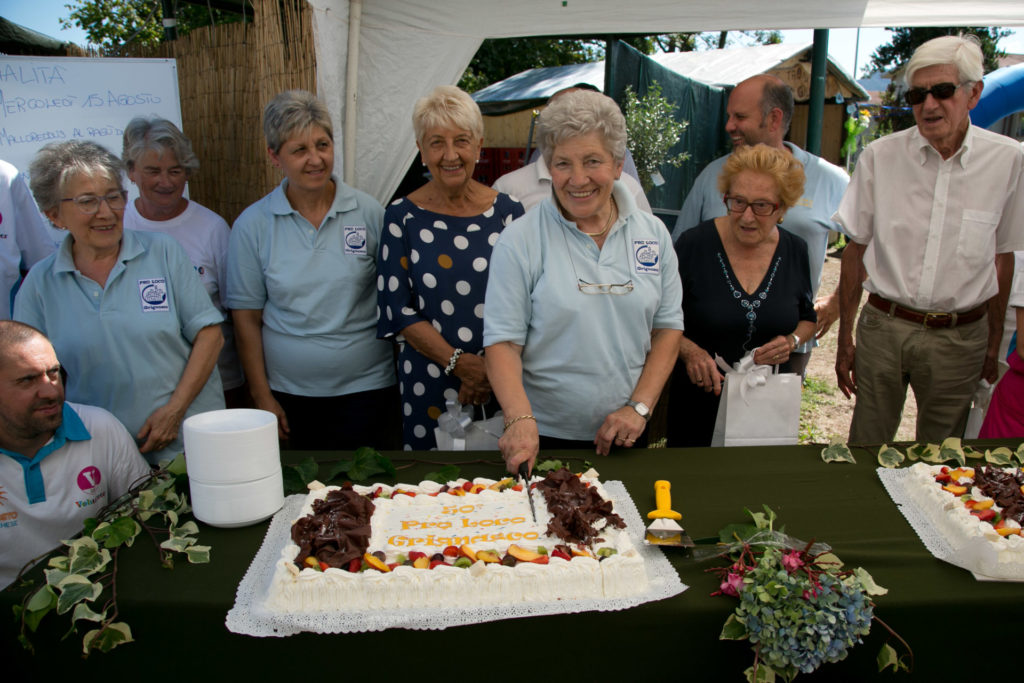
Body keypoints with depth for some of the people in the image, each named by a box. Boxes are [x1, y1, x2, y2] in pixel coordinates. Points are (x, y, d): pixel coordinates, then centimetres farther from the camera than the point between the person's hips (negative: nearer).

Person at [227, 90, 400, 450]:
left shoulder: (369, 212, 0)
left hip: (367, 387, 0)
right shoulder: (252, 225, 0)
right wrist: (261, 395, -1)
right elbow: (247, 317, 2)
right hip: (289, 395, 0)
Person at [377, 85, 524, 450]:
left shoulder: (507, 212, 2)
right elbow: (397, 309, -3)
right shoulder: (403, 217, -1)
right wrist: (457, 362, -14)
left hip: (502, 379, 1)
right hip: (430, 380, 0)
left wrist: (492, 369, -12)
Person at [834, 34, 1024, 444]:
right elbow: (856, 249, 2)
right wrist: (845, 339, 2)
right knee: (866, 447, 9)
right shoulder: (879, 157, -5)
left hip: (960, 337, 1)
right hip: (882, 327, 0)